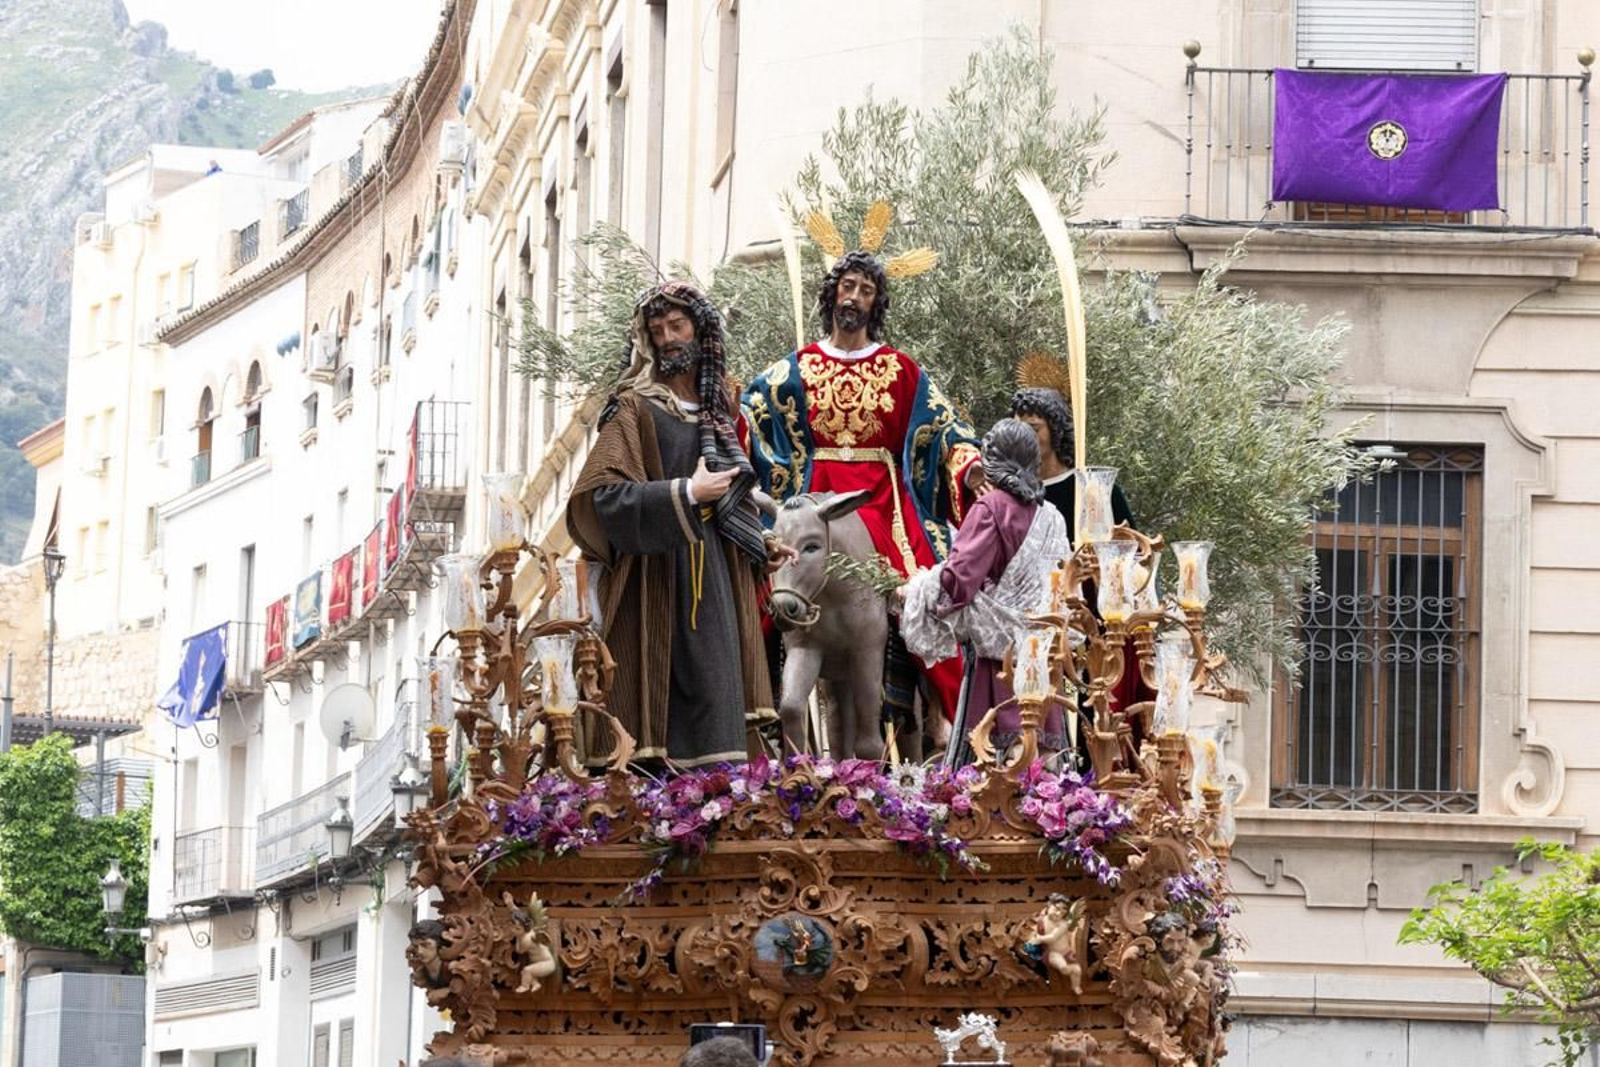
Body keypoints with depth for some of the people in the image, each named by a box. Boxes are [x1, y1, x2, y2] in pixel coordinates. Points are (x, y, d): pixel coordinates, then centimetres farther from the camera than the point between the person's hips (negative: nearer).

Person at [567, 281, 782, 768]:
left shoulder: (714, 406, 16)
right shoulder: (635, 407, -3)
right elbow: (603, 492, -14)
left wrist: (758, 541, 15)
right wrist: (686, 494, -18)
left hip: (712, 578, 6)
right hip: (655, 581, -6)